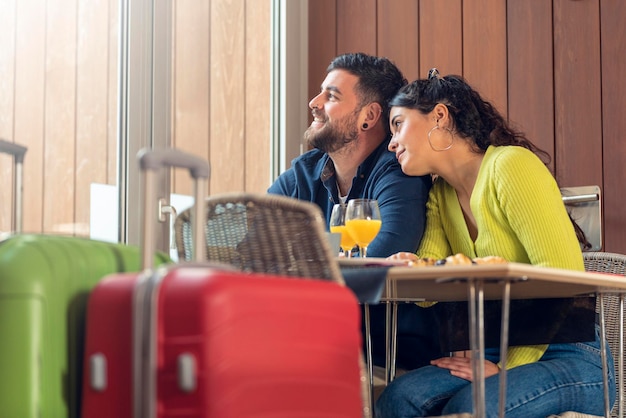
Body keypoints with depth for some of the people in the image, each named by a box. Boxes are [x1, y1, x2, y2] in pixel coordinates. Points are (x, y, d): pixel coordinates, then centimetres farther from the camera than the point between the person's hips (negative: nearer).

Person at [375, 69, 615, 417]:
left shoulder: (511, 165, -9)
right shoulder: (440, 193, 15)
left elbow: (563, 273, -18)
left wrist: (507, 367, -18)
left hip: (569, 357, -6)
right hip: (496, 353, 6)